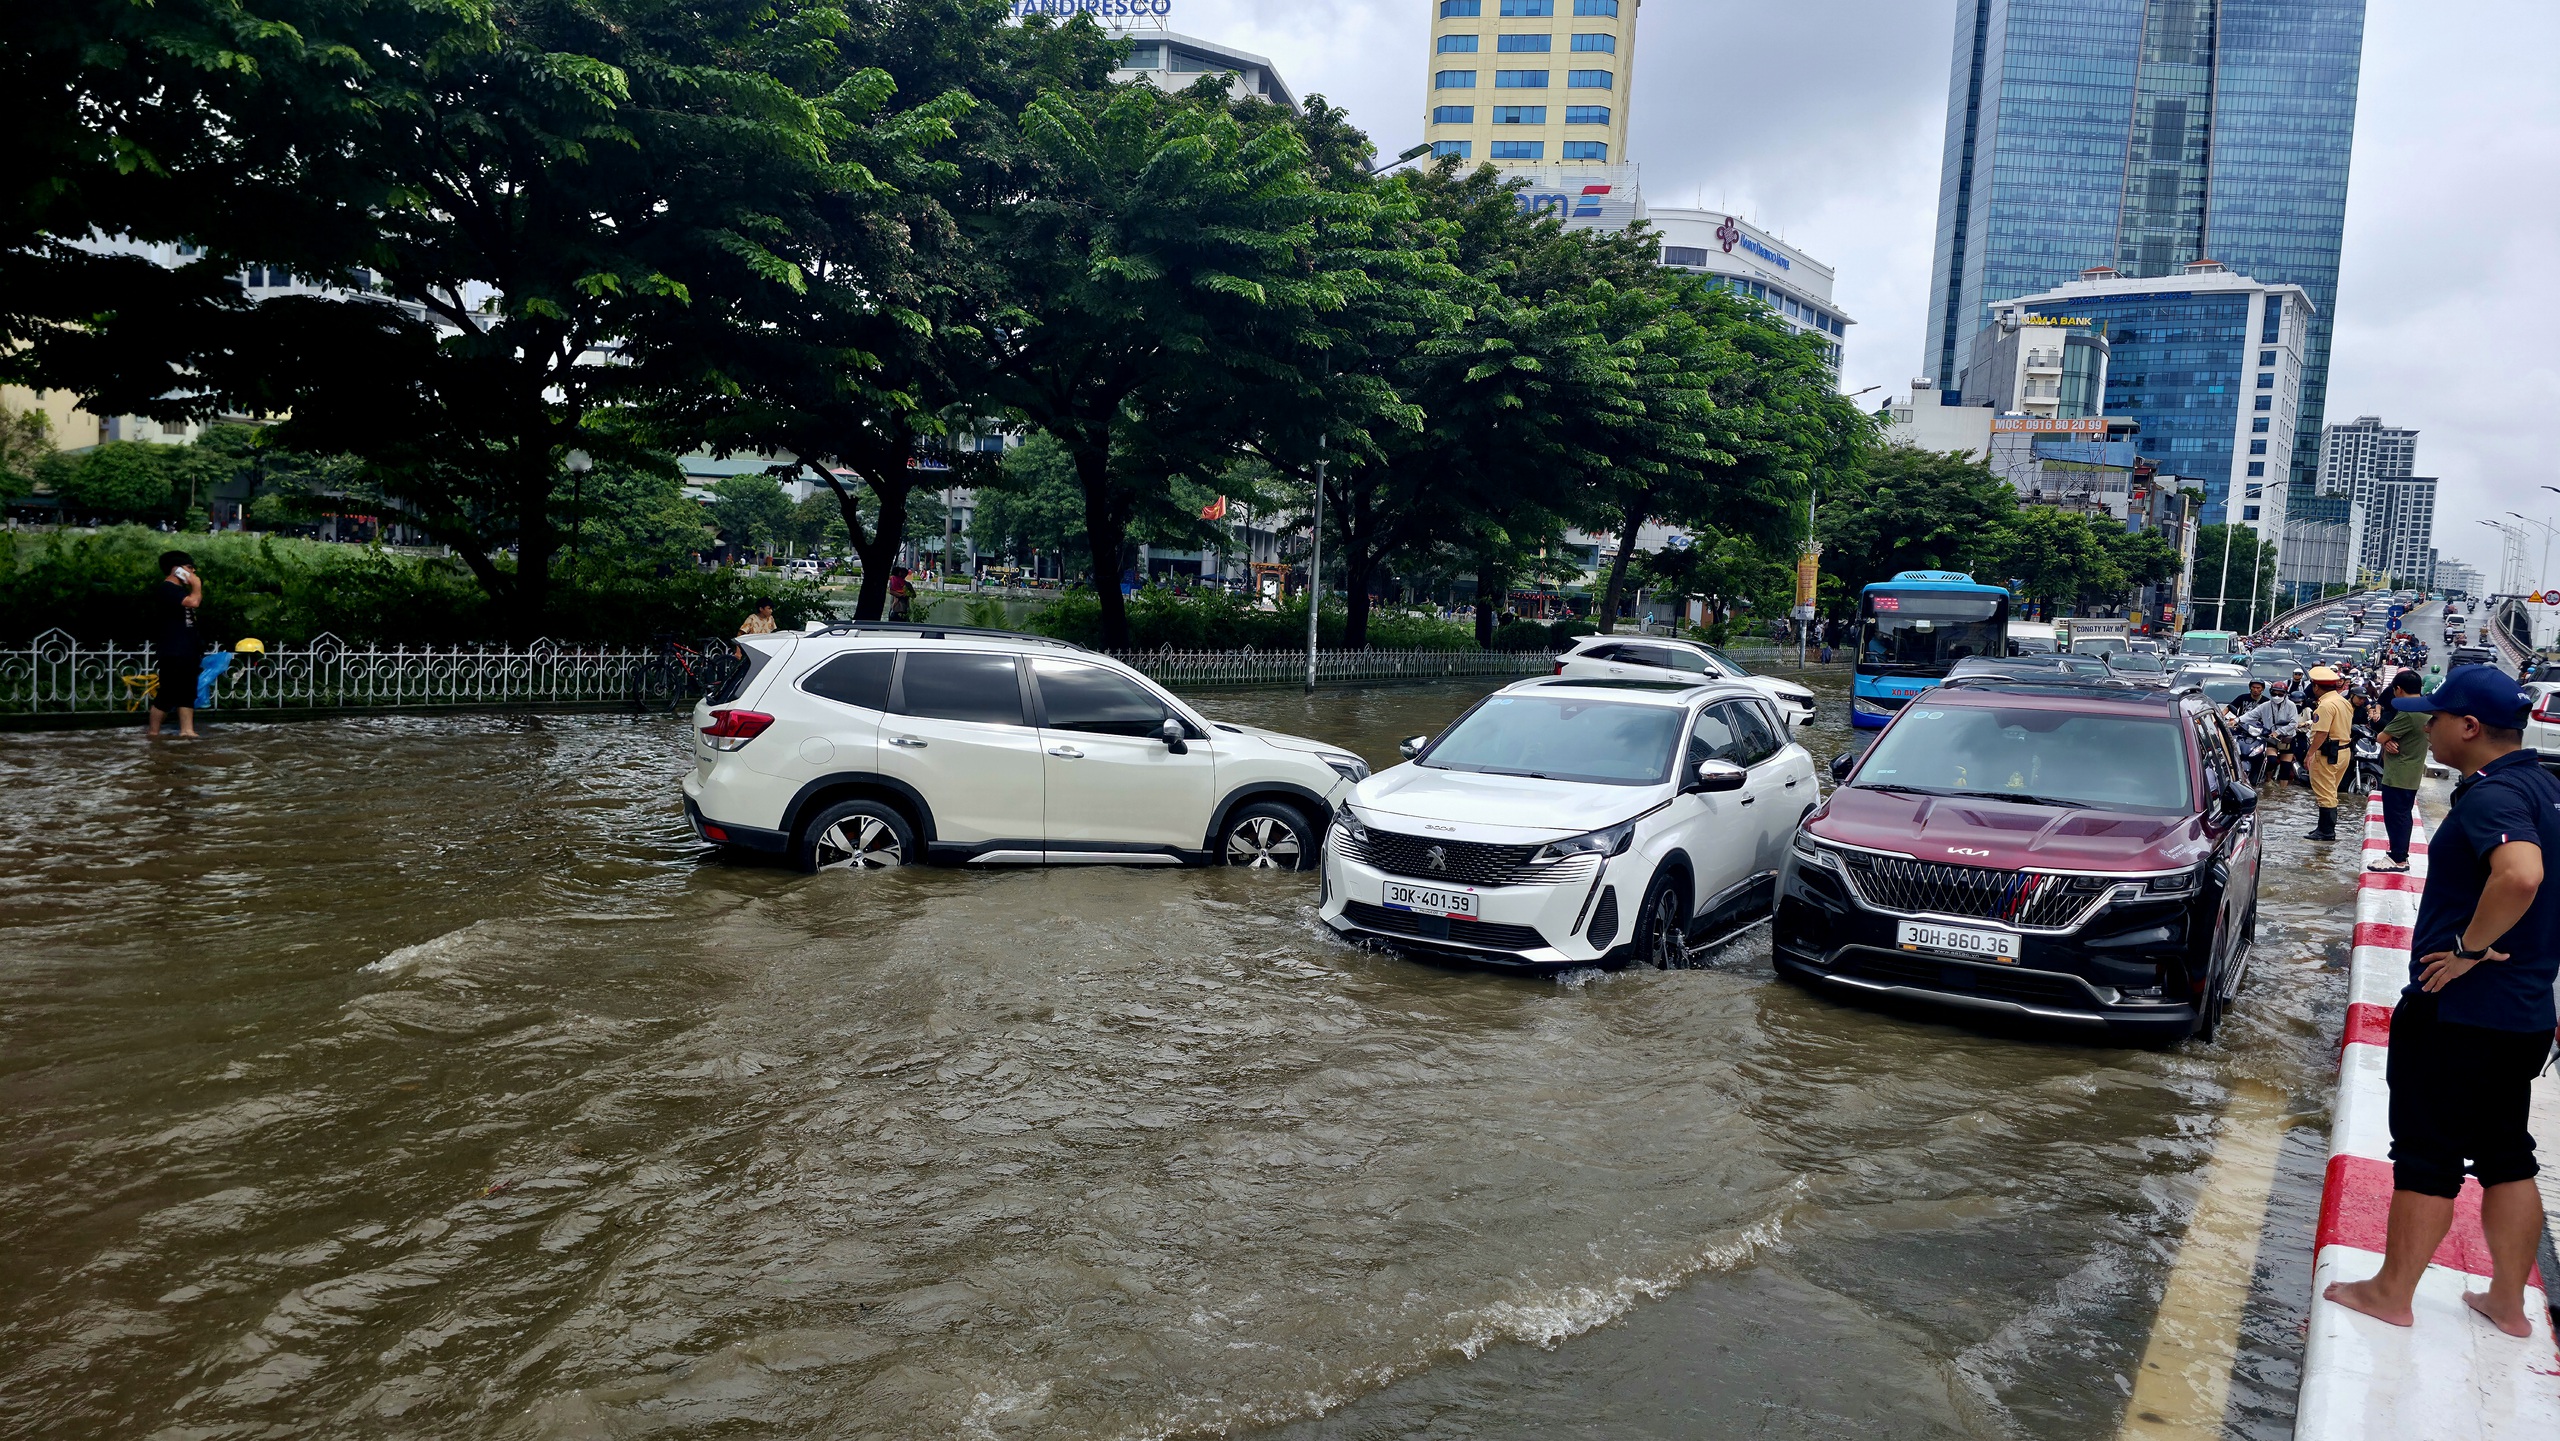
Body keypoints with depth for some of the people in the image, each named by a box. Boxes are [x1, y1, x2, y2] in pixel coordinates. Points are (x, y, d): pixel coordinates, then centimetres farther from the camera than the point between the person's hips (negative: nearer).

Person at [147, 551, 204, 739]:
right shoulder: (166, 588, -13)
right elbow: (193, 602, -25)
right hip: (173, 652, -10)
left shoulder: (179, 589, 18)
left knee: (187, 692, 7)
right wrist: (196, 586, -12)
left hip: (186, 650, 10)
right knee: (167, 693, -4)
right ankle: (152, 731, 6)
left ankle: (186, 730, 8)